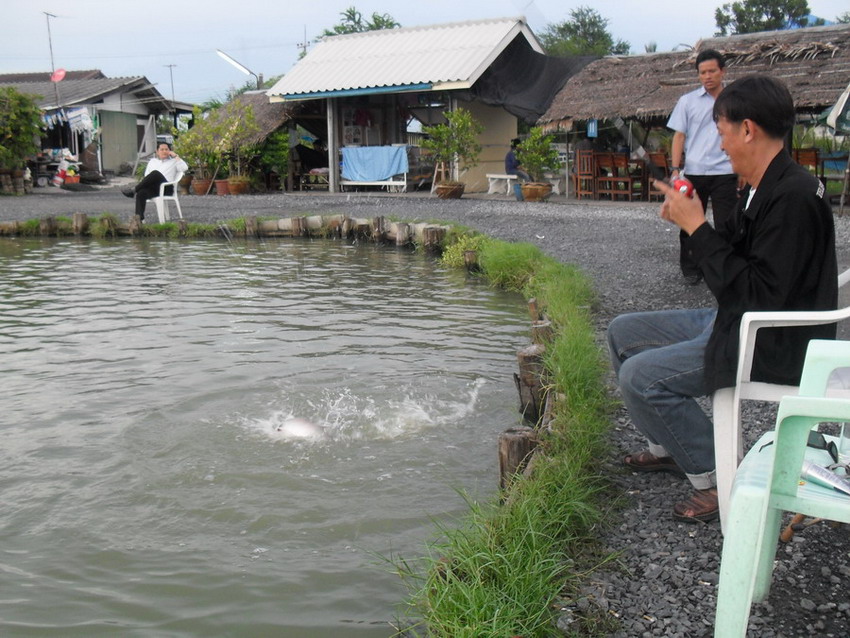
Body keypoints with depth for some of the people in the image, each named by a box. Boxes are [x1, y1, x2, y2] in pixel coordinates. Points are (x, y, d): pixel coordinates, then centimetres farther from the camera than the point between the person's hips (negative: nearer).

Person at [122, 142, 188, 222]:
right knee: (141, 193, -32)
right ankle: (139, 218, -37)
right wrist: (144, 182, 0)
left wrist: (176, 156, 2)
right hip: (152, 187, 4)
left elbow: (185, 168, -1)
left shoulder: (173, 161, 19)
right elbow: (146, 175, 22)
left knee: (155, 173, -35)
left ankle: (134, 189, -29)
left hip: (166, 188, -3)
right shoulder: (152, 161, 30)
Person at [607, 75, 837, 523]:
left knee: (641, 377, -22)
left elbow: (760, 295, -29)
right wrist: (688, 219, 0)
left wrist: (698, 229, -24)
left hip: (775, 346, -11)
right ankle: (666, 447, 22)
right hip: (734, 321, 11)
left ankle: (717, 480, -6)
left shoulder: (793, 197, -23)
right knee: (623, 332, 12)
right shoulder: (760, 190, 8)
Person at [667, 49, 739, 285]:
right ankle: (691, 270, 20)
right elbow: (679, 136, 5)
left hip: (725, 173, 0)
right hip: (693, 172, 0)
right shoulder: (688, 101, 5)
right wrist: (675, 169, -5)